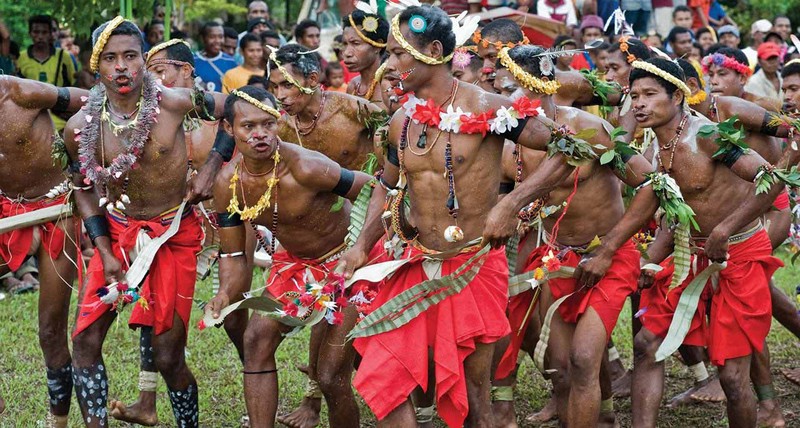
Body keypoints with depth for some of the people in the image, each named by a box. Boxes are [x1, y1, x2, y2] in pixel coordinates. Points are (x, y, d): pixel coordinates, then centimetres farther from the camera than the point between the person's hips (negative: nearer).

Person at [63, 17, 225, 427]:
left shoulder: (173, 103, -17)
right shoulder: (81, 128, -11)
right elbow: (84, 189, 4)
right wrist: (105, 253, -3)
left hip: (173, 237, -2)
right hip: (116, 233, 3)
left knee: (168, 357, -1)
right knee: (85, 340, -4)